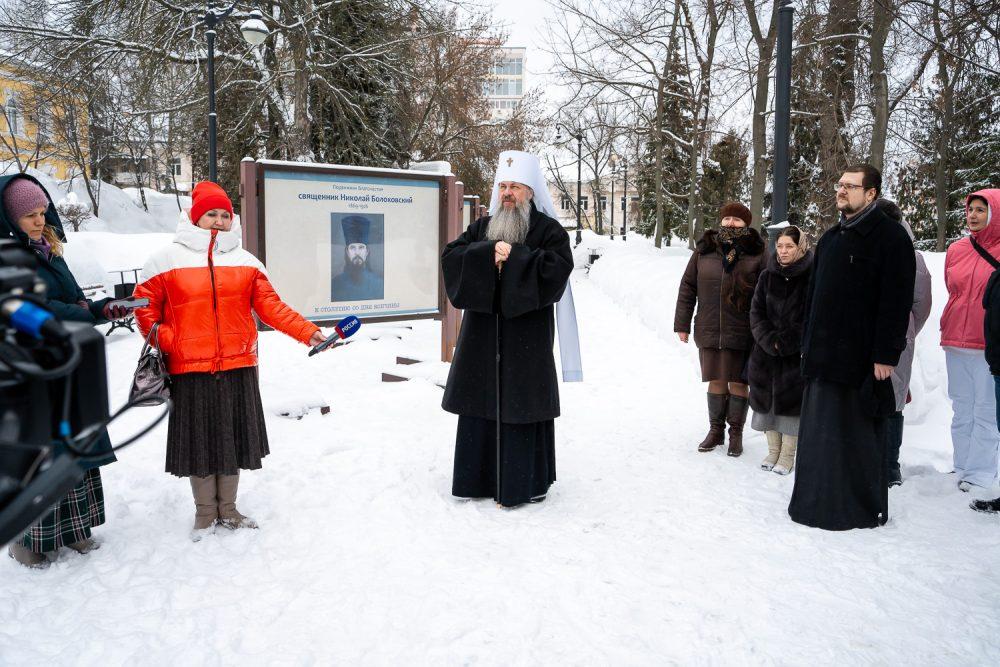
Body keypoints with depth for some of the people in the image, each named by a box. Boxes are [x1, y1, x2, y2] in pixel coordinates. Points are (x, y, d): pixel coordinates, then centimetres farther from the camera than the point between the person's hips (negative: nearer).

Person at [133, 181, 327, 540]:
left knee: (233, 438, 11)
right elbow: (145, 306, 5)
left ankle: (228, 509, 29)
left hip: (238, 368, 2)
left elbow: (271, 306, 2)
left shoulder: (245, 261, 7)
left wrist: (308, 333, -7)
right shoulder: (167, 260, 2)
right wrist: (165, 341, -9)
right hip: (190, 370, -2)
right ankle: (205, 512, 26)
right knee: (199, 441, 7)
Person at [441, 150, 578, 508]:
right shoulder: (481, 227, 15)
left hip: (526, 334, -4)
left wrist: (514, 256, -15)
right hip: (482, 333, 5)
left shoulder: (548, 229, 1)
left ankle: (527, 482, 9)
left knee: (521, 405, -2)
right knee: (479, 403, 7)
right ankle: (478, 477, 19)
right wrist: (488, 251, -13)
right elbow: (450, 256, 2)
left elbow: (559, 267, -15)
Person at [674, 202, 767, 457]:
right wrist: (682, 323, 4)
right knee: (716, 382, 11)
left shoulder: (756, 253, -2)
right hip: (709, 330, 2)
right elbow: (687, 287, 7)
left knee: (738, 383, 6)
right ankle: (716, 430, 25)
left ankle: (736, 433, 22)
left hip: (743, 333, -2)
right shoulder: (703, 251, 4)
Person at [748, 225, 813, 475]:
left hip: (797, 354, -4)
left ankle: (787, 454, 13)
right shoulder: (767, 276, 5)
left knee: (791, 401, 0)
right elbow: (756, 312, 4)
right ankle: (773, 449, 22)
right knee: (767, 398, 8)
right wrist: (770, 340, -9)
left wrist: (786, 342, -13)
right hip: (766, 351, 4)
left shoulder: (811, 276, -7)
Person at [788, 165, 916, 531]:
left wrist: (885, 355, -18)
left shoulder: (890, 237, -8)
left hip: (861, 357, -7)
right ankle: (819, 502, 22)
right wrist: (809, 343, 16)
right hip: (824, 356, 7)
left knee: (858, 434, 2)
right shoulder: (831, 237, 16)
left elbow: (897, 301, -14)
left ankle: (864, 507, 16)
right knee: (820, 431, 11)